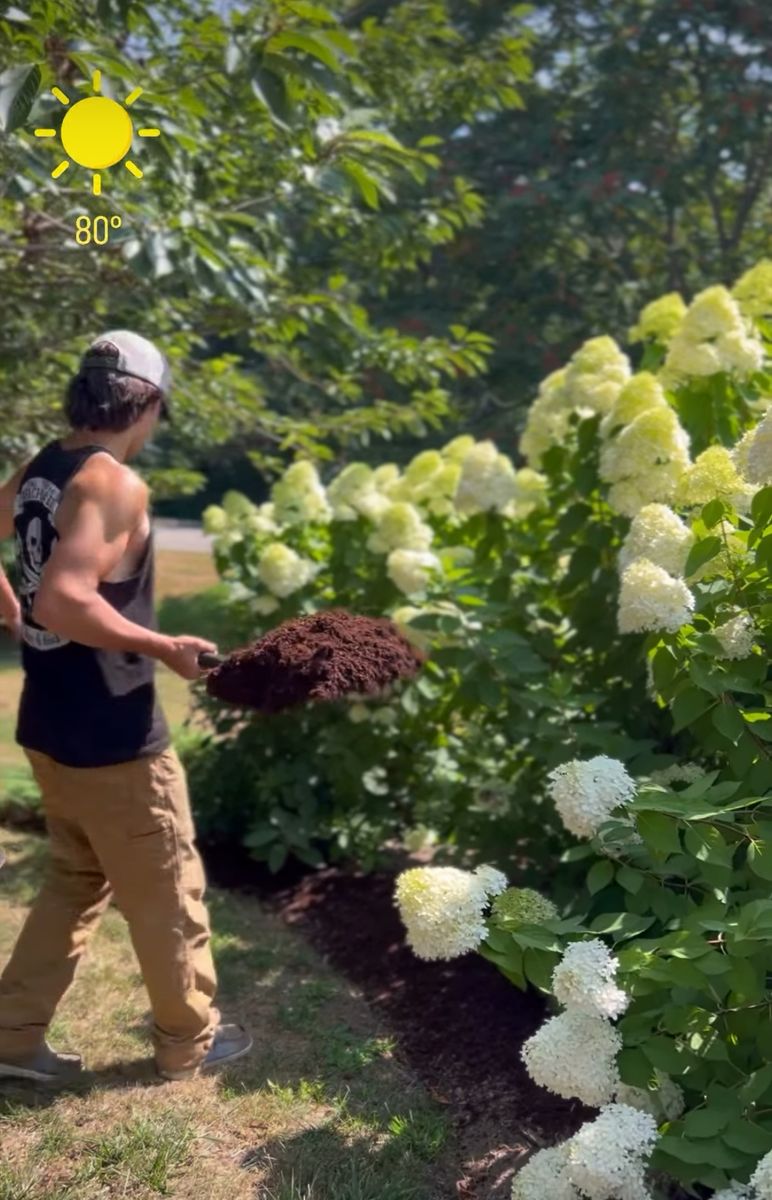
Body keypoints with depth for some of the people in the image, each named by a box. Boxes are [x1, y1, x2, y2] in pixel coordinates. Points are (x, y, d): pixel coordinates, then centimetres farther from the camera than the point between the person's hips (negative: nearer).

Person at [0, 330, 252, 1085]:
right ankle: (189, 1043, 26)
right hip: (113, 738, -8)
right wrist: (165, 647, -23)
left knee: (77, 881, 23)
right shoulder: (114, 483, -20)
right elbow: (65, 600, -31)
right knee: (168, 892, 10)